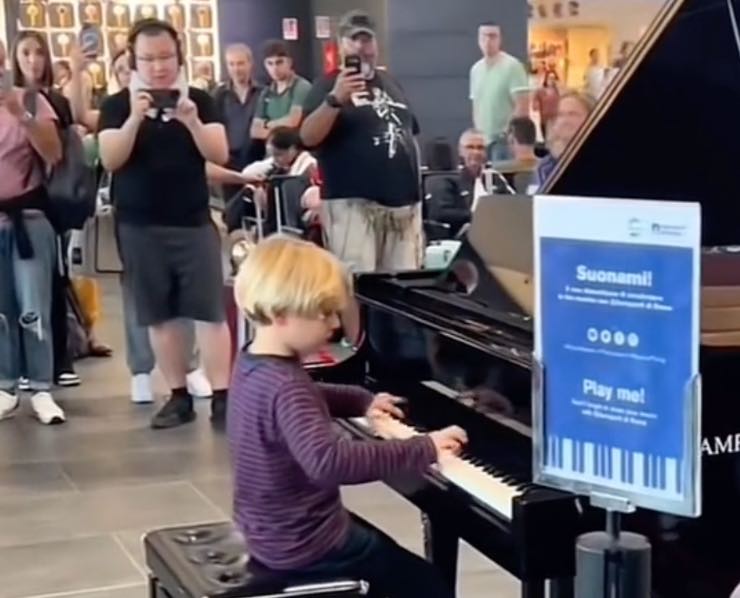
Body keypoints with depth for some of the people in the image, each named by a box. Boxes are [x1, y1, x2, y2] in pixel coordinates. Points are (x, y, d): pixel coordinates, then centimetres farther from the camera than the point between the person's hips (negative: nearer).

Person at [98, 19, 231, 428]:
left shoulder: (199, 100, 4)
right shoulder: (117, 104, 3)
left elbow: (220, 154, -5)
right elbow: (110, 160, -9)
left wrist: (191, 121, -21)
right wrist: (135, 117, -22)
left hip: (194, 222, -1)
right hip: (140, 227, 1)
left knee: (210, 312, -5)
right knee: (159, 316, 5)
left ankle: (221, 397, -1)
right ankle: (179, 396, 14)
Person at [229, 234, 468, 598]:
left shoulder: (255, 364, 2)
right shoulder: (283, 386, -31)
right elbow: (328, 461, -46)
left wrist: (361, 401, 13)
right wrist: (423, 450, -44)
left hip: (272, 527, 10)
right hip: (303, 542, -10)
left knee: (388, 556, 30)